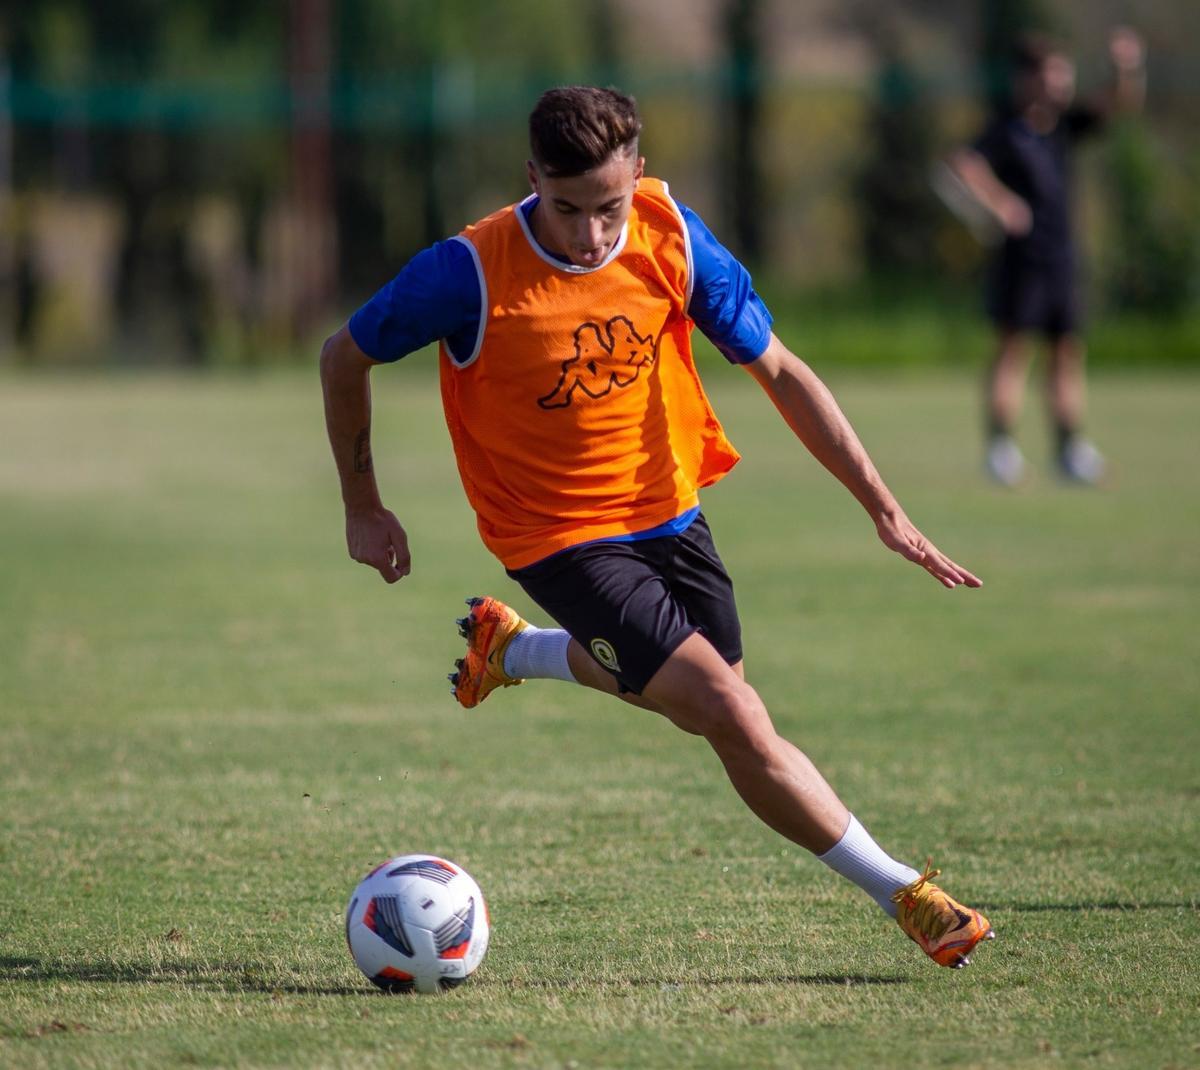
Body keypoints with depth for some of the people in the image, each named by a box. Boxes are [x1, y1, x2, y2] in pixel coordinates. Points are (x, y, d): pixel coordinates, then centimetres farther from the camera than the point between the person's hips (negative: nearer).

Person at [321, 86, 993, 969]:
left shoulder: (670, 235, -14)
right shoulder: (471, 274, -25)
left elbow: (776, 368, -4)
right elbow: (345, 358, -8)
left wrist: (882, 505, -7)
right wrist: (363, 508, -1)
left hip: (667, 507, 5)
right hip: (561, 538, -5)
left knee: (705, 696, 24)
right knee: (732, 716, -18)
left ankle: (512, 648, 45)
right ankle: (902, 894, -5)